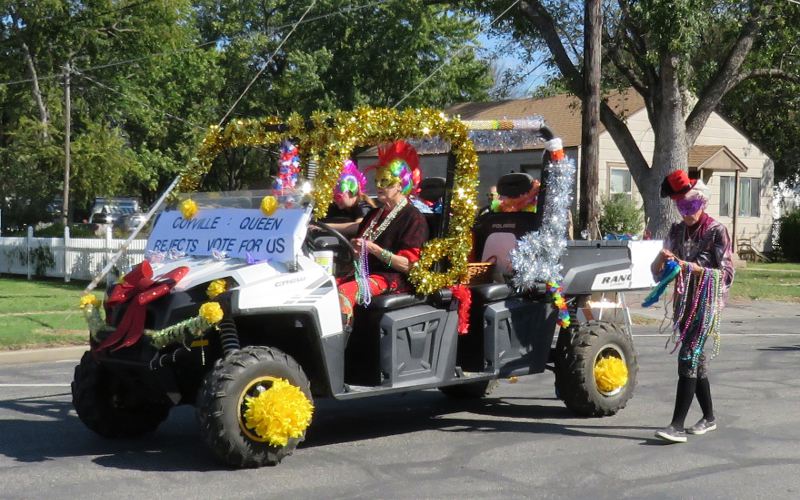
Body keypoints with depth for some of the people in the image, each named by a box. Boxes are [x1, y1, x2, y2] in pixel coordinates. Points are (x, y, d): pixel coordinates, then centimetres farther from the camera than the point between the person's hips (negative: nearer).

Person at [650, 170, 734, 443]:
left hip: (707, 303, -6)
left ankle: (677, 426, -18)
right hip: (684, 302, 6)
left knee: (688, 359, -14)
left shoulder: (716, 231, -6)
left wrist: (694, 268, -21)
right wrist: (662, 259, -12)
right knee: (697, 361, 13)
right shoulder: (677, 231, 10)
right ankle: (708, 417, 27)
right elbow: (656, 271, 11)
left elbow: (726, 273, -9)